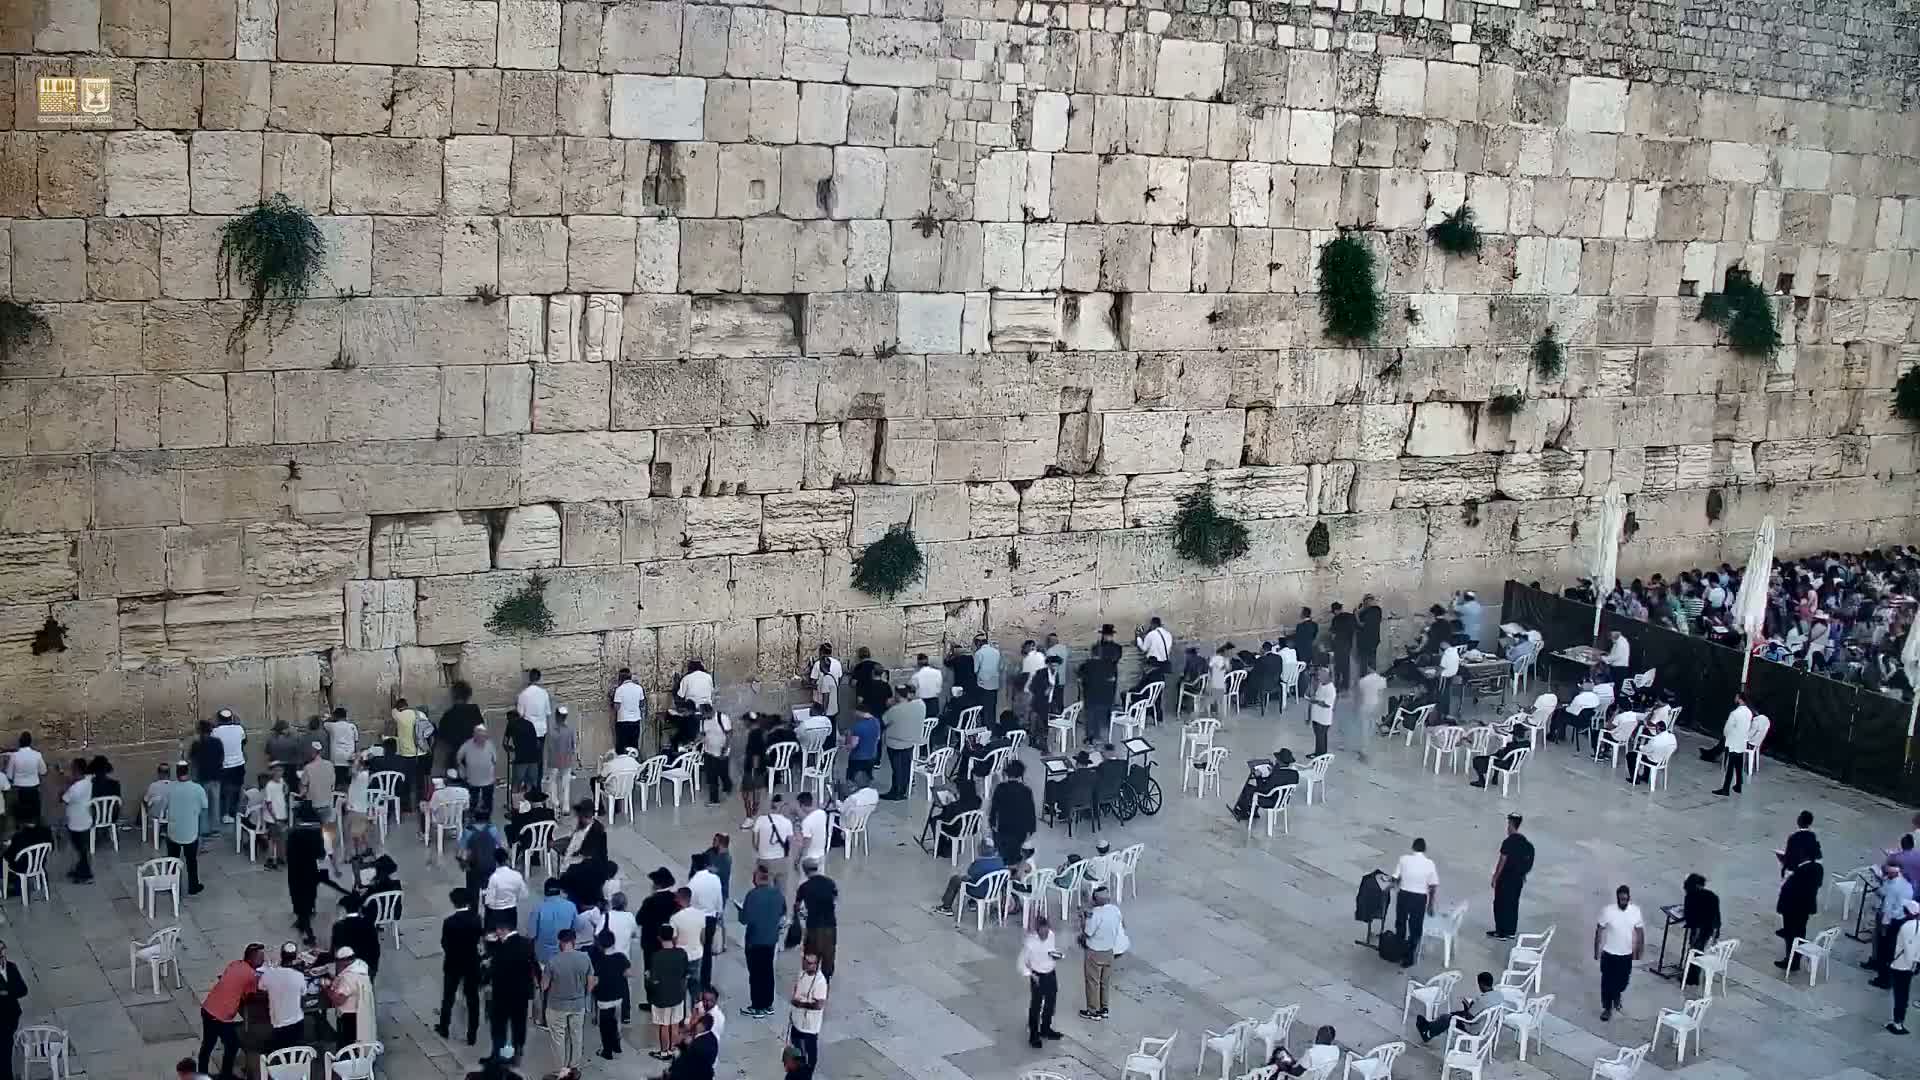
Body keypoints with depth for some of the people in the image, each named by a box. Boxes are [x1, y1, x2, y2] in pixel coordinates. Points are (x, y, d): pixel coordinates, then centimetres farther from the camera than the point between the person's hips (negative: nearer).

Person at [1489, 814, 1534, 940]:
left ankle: (1501, 932, 2)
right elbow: (1527, 860, 12)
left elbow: (1502, 861, -18)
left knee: (1500, 904, 1)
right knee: (1513, 904, 14)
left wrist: (1495, 878, -12)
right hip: (1518, 878, 7)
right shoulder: (1524, 841, 5)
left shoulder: (1508, 842, -19)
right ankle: (1511, 931, 19)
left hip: (1506, 878, -7)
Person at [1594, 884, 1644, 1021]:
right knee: (1607, 982, 5)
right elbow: (1599, 931, -8)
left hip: (1627, 954, 2)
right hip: (1609, 953, -2)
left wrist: (1638, 951, 4)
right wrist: (1596, 950, -4)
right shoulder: (1607, 911, -19)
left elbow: (1640, 932, 1)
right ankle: (1607, 1008, 23)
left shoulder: (1636, 911, -12)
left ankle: (1617, 994, 49)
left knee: (1623, 980, 17)